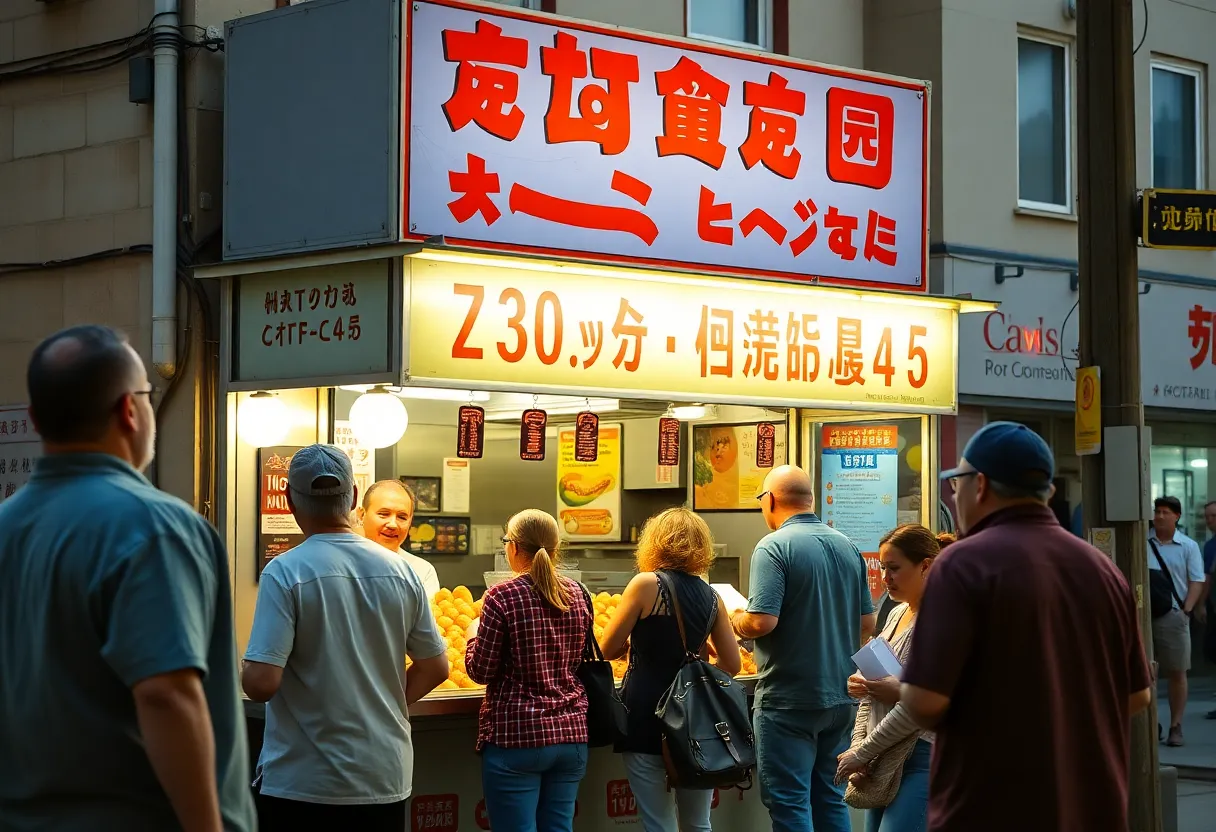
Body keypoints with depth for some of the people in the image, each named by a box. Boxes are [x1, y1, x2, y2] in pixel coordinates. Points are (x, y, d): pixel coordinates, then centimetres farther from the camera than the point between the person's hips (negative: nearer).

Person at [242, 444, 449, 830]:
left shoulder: (285, 572, -13)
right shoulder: (400, 571, 1)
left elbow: (261, 683, -19)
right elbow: (435, 667, 7)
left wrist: (247, 676, 3)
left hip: (302, 784, -4)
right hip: (385, 780, 4)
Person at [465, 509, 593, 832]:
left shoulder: (503, 597, -10)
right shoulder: (576, 595, 7)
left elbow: (480, 671, -7)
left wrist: (474, 635, 11)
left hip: (516, 735, -6)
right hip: (571, 733, 6)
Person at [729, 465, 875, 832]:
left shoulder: (774, 547, -13)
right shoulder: (848, 547, 8)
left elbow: (762, 621, -21)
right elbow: (866, 624, 12)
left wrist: (738, 622, -1)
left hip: (789, 700, -7)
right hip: (840, 696, 7)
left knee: (789, 802, -1)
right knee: (831, 799, 15)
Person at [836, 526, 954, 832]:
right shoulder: (897, 614, 15)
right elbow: (873, 691, 19)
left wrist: (862, 753, -13)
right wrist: (858, 744, 3)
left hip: (921, 760, -9)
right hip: (885, 761, 9)